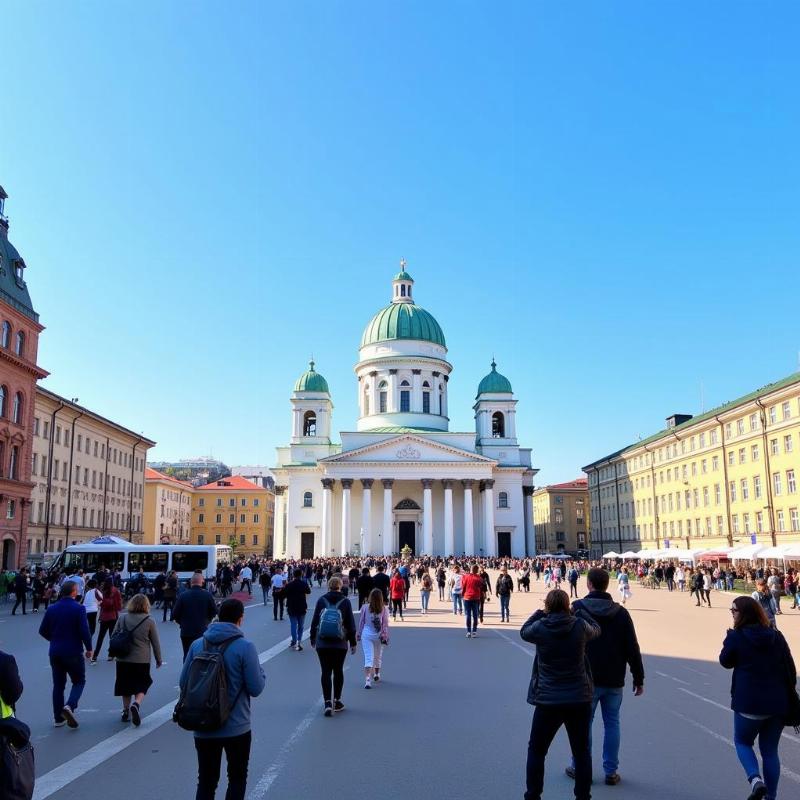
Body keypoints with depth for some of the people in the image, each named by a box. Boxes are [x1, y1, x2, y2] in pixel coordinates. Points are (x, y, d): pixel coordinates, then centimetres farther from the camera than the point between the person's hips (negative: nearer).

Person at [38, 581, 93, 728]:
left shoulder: (52, 609, 2)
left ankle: (58, 718, 16)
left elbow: (43, 631, 5)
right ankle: (70, 706, -13)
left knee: (58, 684, 14)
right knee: (79, 681, 10)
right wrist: (89, 648, -3)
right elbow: (84, 631, -17)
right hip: (73, 652, -4)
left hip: (55, 652, 5)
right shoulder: (79, 608, -13)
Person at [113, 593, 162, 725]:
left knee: (126, 685, 18)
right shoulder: (149, 621, -6)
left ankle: (126, 711, 24)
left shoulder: (122, 618, 0)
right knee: (141, 687, 8)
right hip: (142, 660, -3)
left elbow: (113, 636, 8)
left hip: (123, 659, 3)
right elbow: (155, 642, -1)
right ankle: (136, 704, -18)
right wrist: (158, 660, 11)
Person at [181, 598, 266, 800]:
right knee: (237, 779, 17)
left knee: (206, 782, 15)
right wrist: (260, 672, 7)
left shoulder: (197, 645, -3)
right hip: (236, 728, -3)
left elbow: (183, 683, 2)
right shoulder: (245, 647, -14)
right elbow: (256, 688, -13)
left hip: (203, 728, 3)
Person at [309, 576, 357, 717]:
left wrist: (313, 639, 15)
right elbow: (351, 624, 0)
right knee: (338, 671, 14)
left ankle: (328, 703, -8)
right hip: (340, 644, 0)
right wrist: (352, 642, 8)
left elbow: (314, 621, 4)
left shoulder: (321, 600, -1)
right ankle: (337, 701, 21)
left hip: (322, 643, 0)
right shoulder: (345, 602, -2)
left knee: (325, 672, 2)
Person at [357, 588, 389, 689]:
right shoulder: (384, 609, -7)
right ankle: (376, 675, 39)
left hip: (366, 635, -1)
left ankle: (367, 680, -17)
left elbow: (361, 622, 1)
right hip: (378, 635, 1)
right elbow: (385, 624, -5)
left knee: (368, 657, -3)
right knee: (378, 656, 21)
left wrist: (359, 634, 11)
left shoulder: (364, 607, -7)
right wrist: (385, 635, 2)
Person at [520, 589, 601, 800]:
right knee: (582, 752, 17)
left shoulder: (540, 628, -11)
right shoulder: (580, 626, -9)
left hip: (548, 701, -1)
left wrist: (539, 613, 16)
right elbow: (596, 630, 14)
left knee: (536, 751, 15)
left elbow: (524, 631, 11)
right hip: (579, 699, 1)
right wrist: (580, 612, 23)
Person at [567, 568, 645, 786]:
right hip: (614, 680, 2)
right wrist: (639, 678, 7)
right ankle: (611, 771, 14)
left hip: (586, 678, -2)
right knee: (612, 723, 12)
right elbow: (632, 649, -1)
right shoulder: (621, 612, -1)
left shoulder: (578, 608, -8)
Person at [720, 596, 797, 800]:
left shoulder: (736, 637, -10)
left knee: (742, 741, 17)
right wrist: (787, 695, 15)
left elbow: (725, 662, 4)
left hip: (749, 703, -4)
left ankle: (755, 779, -6)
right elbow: (791, 669, 4)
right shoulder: (777, 636, 1)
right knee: (770, 750, 16)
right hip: (778, 703, 4)